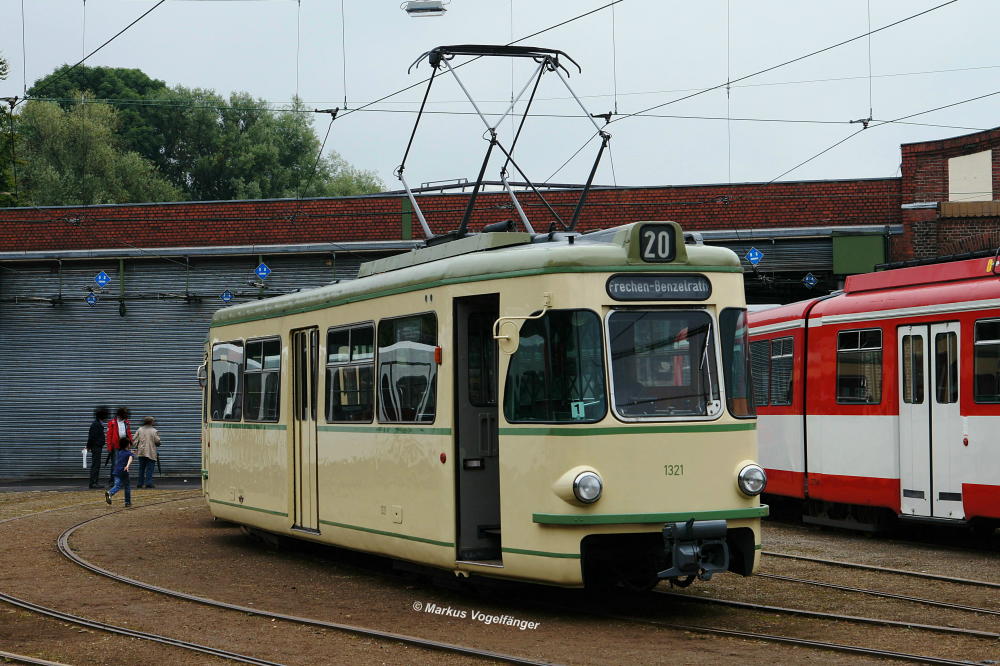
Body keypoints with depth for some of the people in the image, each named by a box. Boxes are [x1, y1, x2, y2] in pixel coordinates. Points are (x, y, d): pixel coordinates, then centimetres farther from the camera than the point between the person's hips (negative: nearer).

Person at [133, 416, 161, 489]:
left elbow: (135, 440, 4)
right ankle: (148, 483, -7)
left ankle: (140, 483, 12)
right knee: (149, 469, -1)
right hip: (151, 453, -4)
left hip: (141, 452, 4)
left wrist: (136, 447, 14)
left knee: (141, 468, 11)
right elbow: (157, 441, -9)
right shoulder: (154, 431, -8)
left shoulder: (139, 430, 4)